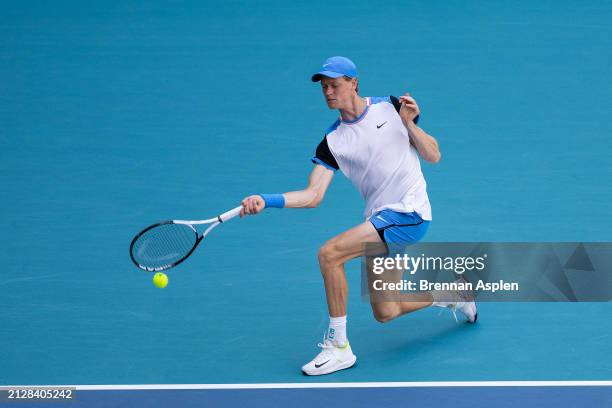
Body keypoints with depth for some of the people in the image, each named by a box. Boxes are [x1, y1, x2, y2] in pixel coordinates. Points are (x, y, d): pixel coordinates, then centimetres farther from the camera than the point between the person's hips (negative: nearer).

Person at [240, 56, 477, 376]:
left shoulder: (390, 108, -1)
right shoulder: (331, 142, 5)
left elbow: (433, 156, 1)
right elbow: (313, 196, -5)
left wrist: (409, 123, -14)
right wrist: (266, 200, -18)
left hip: (408, 212, -6)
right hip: (379, 219, 6)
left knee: (329, 253, -23)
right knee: (385, 313, 8)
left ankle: (338, 346, -11)